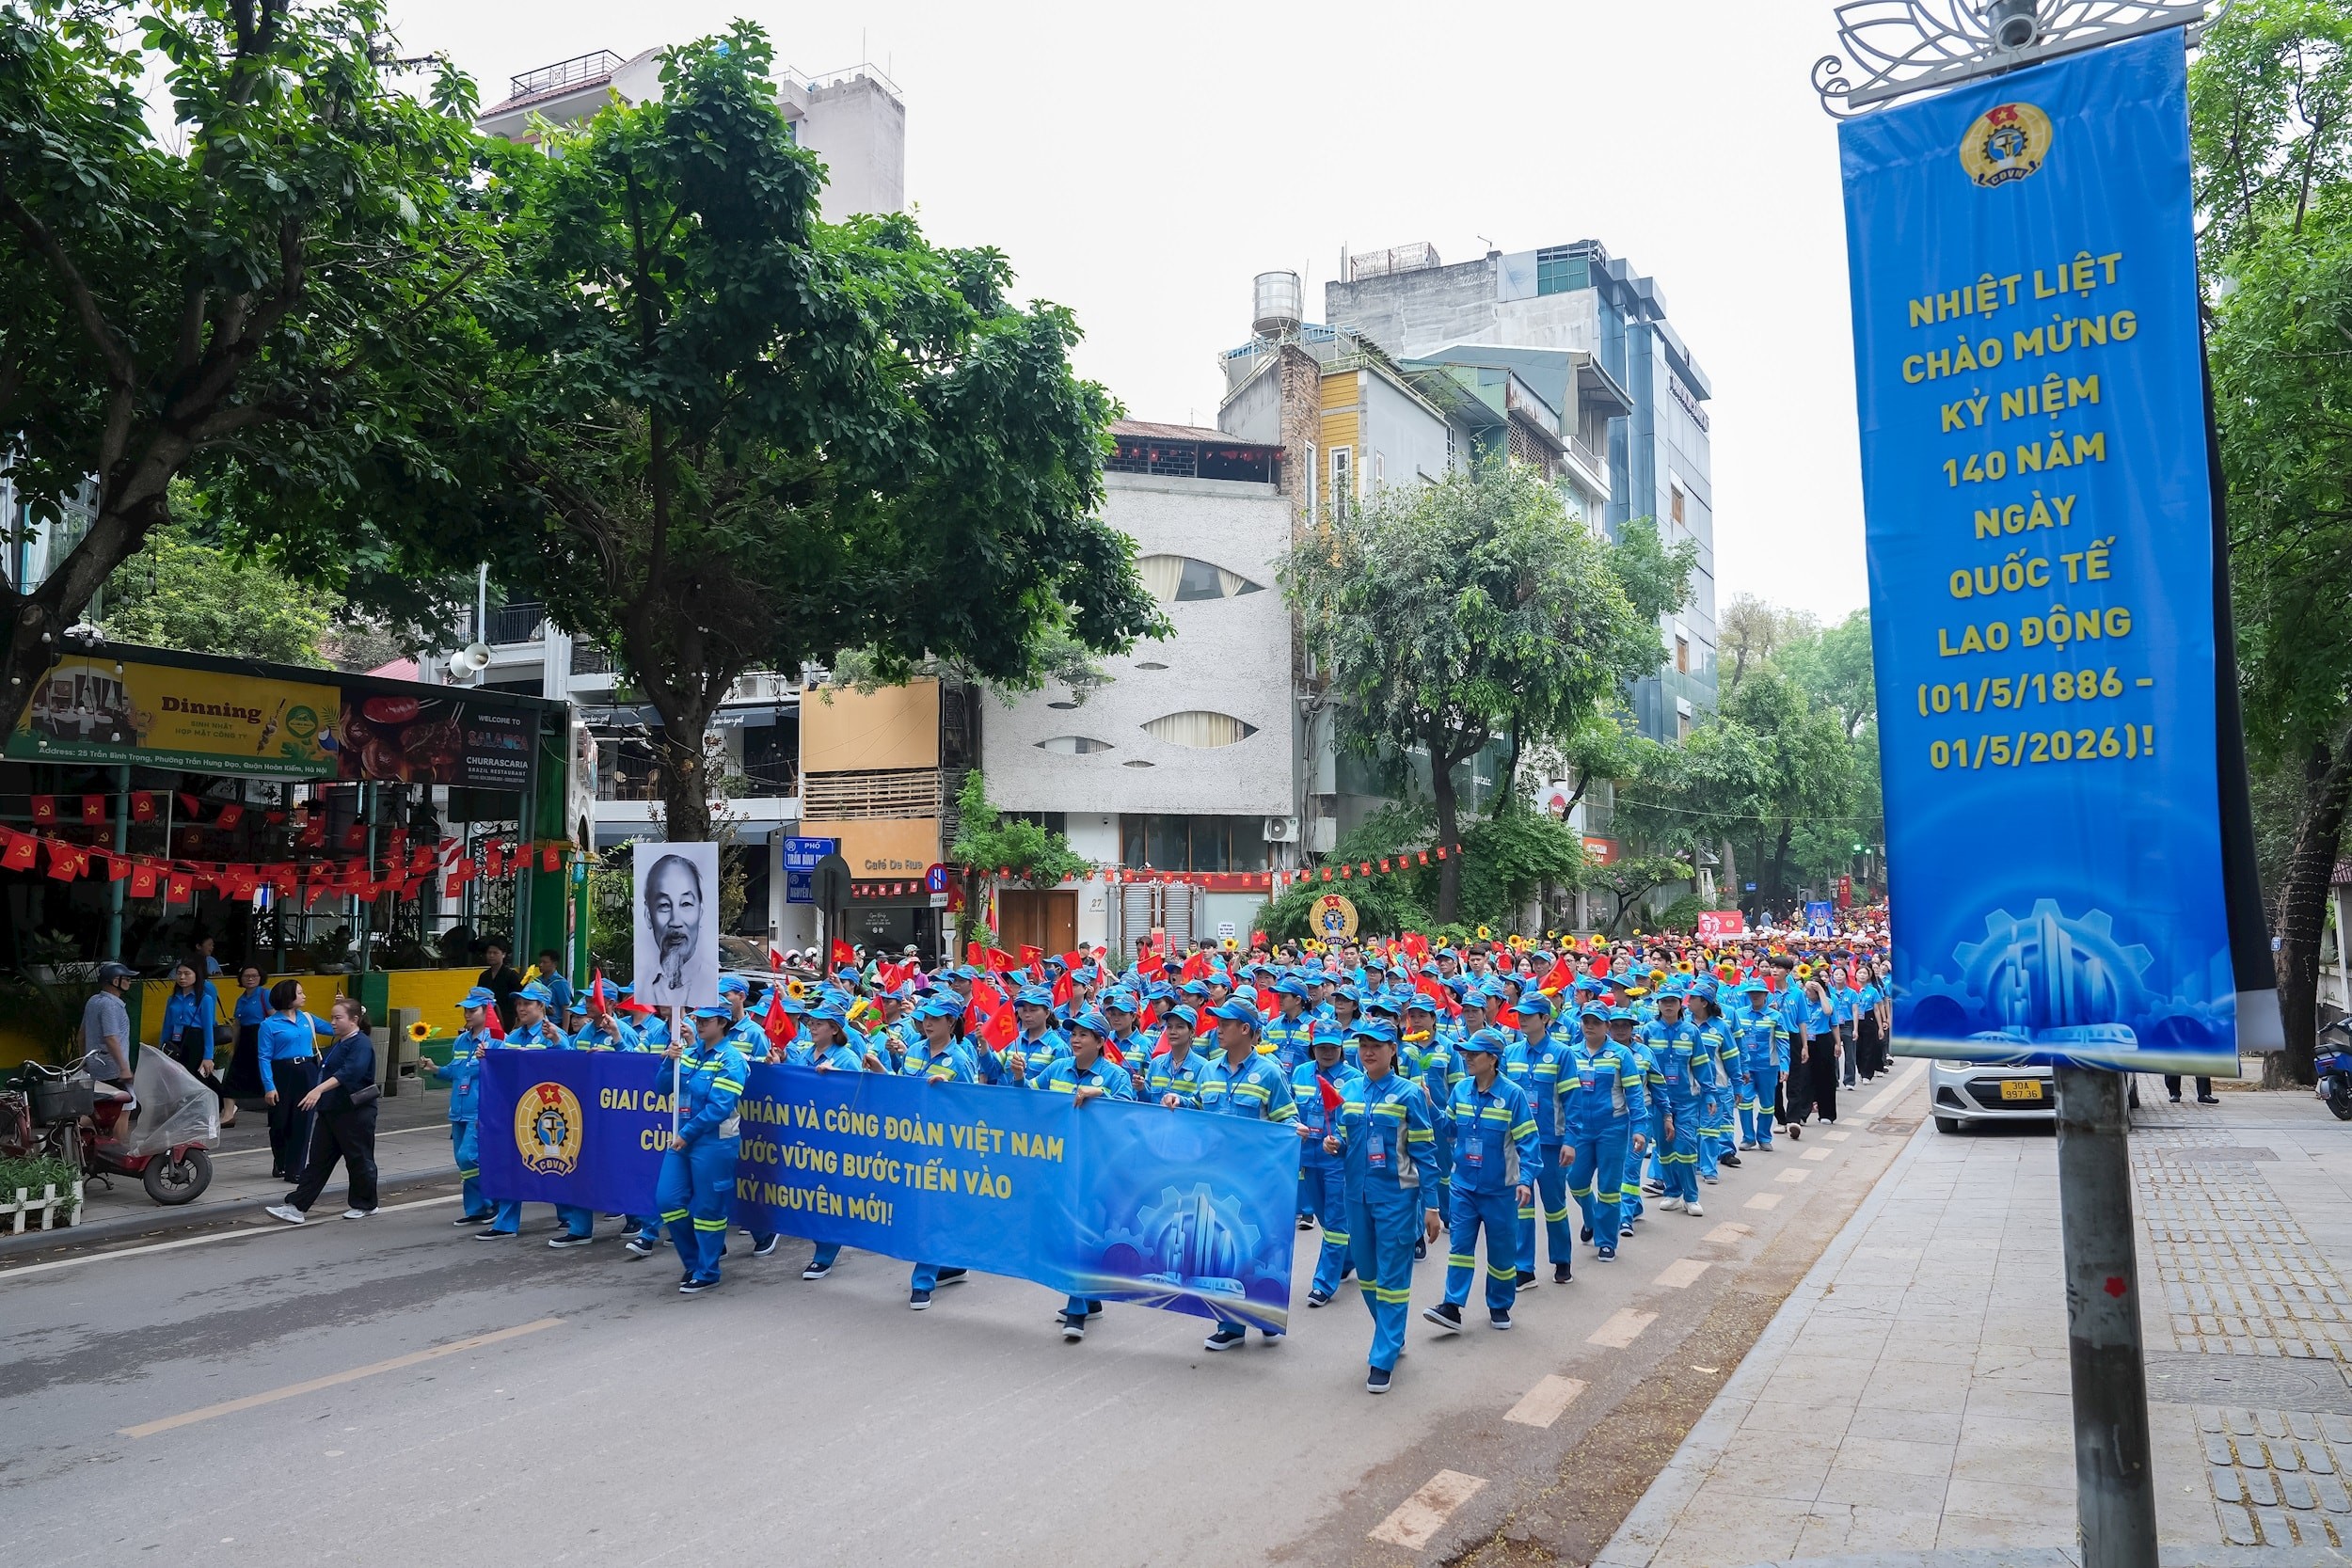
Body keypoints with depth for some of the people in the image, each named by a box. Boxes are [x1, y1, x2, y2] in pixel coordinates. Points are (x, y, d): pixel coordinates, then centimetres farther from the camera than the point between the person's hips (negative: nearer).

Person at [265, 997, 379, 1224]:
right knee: (319, 1160, 6)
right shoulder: (338, 1044, 16)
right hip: (331, 1111, 9)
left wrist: (319, 1089, -41)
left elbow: (349, 1073, -32)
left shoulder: (361, 1044, -16)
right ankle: (297, 1207, 5)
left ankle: (365, 1205, 18)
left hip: (355, 1112, -9)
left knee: (358, 1159, 3)